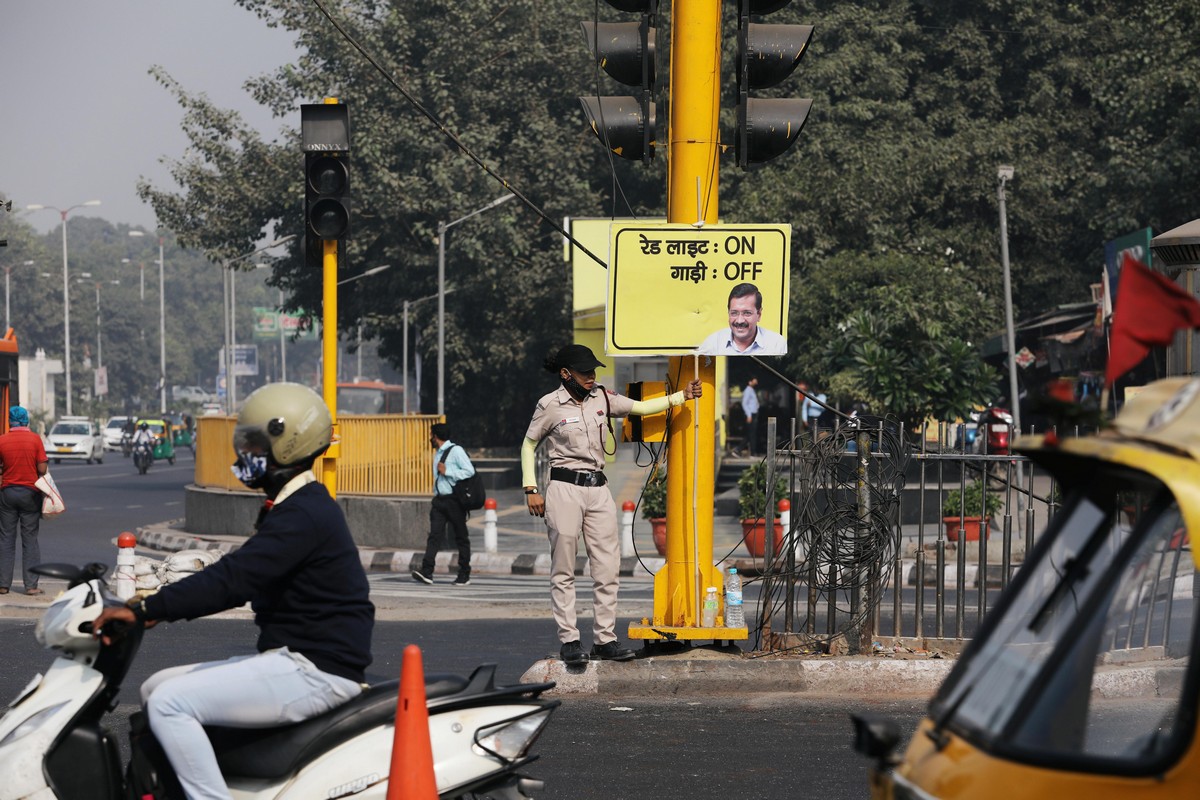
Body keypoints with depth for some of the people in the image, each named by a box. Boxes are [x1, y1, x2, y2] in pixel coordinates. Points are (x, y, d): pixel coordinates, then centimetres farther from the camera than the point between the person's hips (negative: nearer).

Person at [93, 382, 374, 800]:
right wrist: (157, 607, 11)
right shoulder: (296, 506, 18)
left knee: (170, 703, -20)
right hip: (291, 659, 11)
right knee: (156, 689, 10)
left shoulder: (304, 515, -17)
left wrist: (145, 609, -28)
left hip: (315, 672, -11)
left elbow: (234, 578, -26)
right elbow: (239, 577, 21)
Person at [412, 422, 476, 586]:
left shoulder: (456, 451, -7)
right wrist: (435, 495, 16)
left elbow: (470, 471, -15)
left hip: (454, 500, -6)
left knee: (461, 537, 3)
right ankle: (426, 572, -18)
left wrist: (447, 471, -15)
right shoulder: (437, 453, 17)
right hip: (439, 499, 6)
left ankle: (464, 575, 9)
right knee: (434, 535, -7)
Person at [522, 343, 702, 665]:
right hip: (565, 489, -5)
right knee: (563, 572, -2)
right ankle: (569, 641, 3)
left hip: (598, 489, 5)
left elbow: (640, 407, 15)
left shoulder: (602, 398, 8)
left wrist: (682, 396, 5)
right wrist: (530, 489, -3)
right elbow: (528, 445, 4)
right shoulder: (550, 405, -4)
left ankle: (605, 639, 7)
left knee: (608, 569, 2)